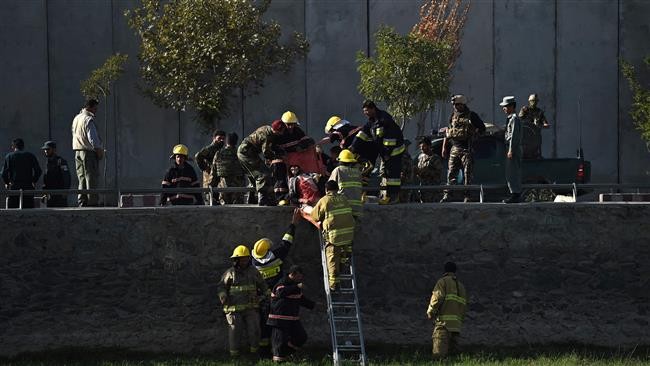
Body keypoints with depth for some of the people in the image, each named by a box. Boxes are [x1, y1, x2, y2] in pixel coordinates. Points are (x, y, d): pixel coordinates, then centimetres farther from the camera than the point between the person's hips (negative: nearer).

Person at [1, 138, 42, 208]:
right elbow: (38, 171, 2)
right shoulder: (30, 156, 8)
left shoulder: (9, 156, 3)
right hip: (28, 187, 2)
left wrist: (6, 183, 10)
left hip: (14, 187, -2)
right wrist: (34, 181, 13)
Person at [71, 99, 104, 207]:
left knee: (82, 179, 11)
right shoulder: (88, 120, -13)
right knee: (92, 179, -6)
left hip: (77, 152, 8)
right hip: (89, 152, -8)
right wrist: (99, 151, -8)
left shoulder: (76, 119, 15)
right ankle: (92, 203, -9)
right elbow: (93, 138, -18)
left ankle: (82, 203, 9)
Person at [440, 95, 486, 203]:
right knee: (451, 173, 2)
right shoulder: (453, 116, 15)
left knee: (467, 174, -3)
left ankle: (467, 196, -1)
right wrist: (444, 148, 15)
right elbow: (447, 133, 19)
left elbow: (482, 128, 3)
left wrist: (473, 136, -4)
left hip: (466, 149, -5)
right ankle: (447, 195, 4)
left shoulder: (471, 116, 0)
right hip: (454, 149, 5)